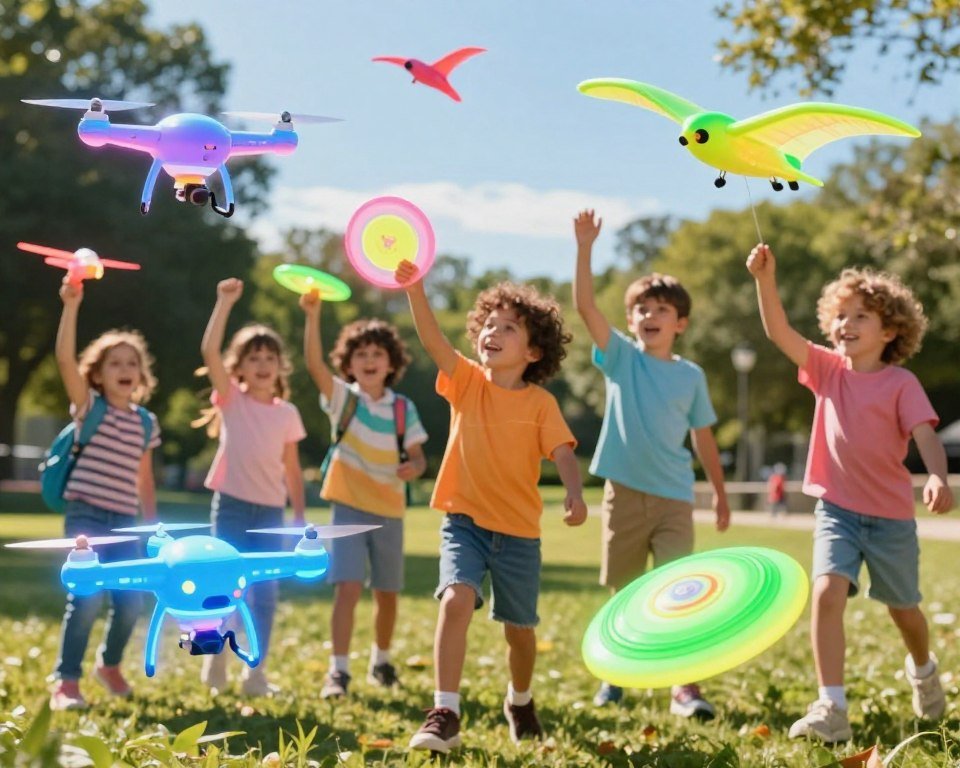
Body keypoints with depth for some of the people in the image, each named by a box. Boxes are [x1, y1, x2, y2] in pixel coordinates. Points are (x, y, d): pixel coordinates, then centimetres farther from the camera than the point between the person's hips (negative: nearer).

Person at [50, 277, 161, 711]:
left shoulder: (145, 421, 10)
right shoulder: (89, 406, -2)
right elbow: (65, 358, -18)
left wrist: (154, 527, 18)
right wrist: (71, 306, -28)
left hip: (125, 523, 5)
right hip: (85, 516, -5)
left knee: (131, 601, 4)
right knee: (86, 597, -16)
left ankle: (109, 664, 32)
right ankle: (66, 682, -8)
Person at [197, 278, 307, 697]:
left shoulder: (287, 412, 7)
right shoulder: (231, 398, 0)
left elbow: (291, 467, 12)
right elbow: (209, 350, -15)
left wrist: (300, 514, 9)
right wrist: (226, 302, -19)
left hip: (270, 509, 2)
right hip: (231, 503, -2)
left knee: (265, 592, 2)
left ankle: (256, 672, 8)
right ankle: (215, 659, 21)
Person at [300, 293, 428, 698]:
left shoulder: (404, 409, 1)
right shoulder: (342, 398, -5)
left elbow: (418, 456, 4)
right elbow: (314, 364, -22)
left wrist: (413, 468, -21)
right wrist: (312, 315, -36)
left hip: (389, 511, 3)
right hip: (349, 508, -3)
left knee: (386, 593, 12)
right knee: (348, 587, -15)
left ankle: (381, 660, 33)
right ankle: (338, 669, -12)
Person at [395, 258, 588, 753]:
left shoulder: (540, 402, -4)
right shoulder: (466, 381, -2)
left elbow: (563, 452, -15)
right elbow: (432, 339, -17)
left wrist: (575, 492, -36)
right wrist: (414, 288, -33)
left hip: (518, 530, 0)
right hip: (464, 520, 0)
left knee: (519, 629, 12)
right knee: (456, 599, -25)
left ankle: (519, 701, 42)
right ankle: (444, 714, -25)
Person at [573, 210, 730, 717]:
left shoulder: (691, 376, 5)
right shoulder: (620, 358, 1)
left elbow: (702, 436, 14)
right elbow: (585, 306, -11)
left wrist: (720, 492, 15)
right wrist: (584, 248, -21)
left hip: (674, 497, 0)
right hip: (624, 492, 0)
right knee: (623, 594, 11)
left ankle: (684, 688, -8)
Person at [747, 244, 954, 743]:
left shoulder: (900, 383, -10)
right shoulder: (828, 370, 0)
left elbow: (924, 434, -22)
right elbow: (778, 332, -10)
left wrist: (937, 477, -41)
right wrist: (765, 279, -25)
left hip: (890, 515, -1)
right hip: (837, 510, 2)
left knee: (902, 609, 16)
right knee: (827, 593, -20)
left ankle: (923, 669, 49)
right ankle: (831, 709, -20)